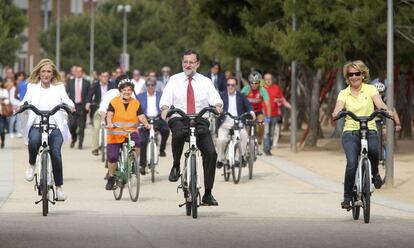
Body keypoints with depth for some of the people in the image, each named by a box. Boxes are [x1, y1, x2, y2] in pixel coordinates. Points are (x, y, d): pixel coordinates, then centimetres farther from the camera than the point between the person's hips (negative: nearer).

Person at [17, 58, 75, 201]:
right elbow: (27, 99, -4)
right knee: (34, 141, -34)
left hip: (55, 126, 0)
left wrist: (70, 106, -28)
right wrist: (21, 105, -27)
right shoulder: (32, 87, 12)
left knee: (56, 154, -19)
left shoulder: (59, 87, 11)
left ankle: (59, 187, -5)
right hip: (36, 125, 0)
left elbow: (66, 99, -5)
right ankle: (31, 164, -2)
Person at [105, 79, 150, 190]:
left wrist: (146, 124, -24)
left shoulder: (136, 103, 5)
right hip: (115, 134, -1)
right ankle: (111, 178, 17)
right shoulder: (114, 102, 0)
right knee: (112, 157, -6)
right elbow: (109, 115, -11)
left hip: (130, 132, 1)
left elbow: (141, 116, -3)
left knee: (137, 140, -33)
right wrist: (109, 123, -32)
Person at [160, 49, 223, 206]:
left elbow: (215, 98, -4)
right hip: (179, 119, -1)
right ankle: (176, 166, -13)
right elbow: (166, 98, -3)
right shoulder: (174, 80, 11)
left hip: (200, 121, 1)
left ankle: (208, 194, -7)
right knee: (179, 132, -39)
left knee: (211, 153, -16)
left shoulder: (205, 82, 12)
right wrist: (165, 109, -26)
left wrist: (217, 106, -28)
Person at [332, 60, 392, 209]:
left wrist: (385, 110, -33)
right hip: (350, 132, 0)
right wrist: (336, 113, -32)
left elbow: (380, 104, -10)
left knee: (373, 149, -34)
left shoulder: (370, 89, 7)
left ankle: (374, 172, 0)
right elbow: (338, 109, -7)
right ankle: (347, 197, -7)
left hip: (369, 131, 0)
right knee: (352, 164, -23)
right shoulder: (344, 93, 9)